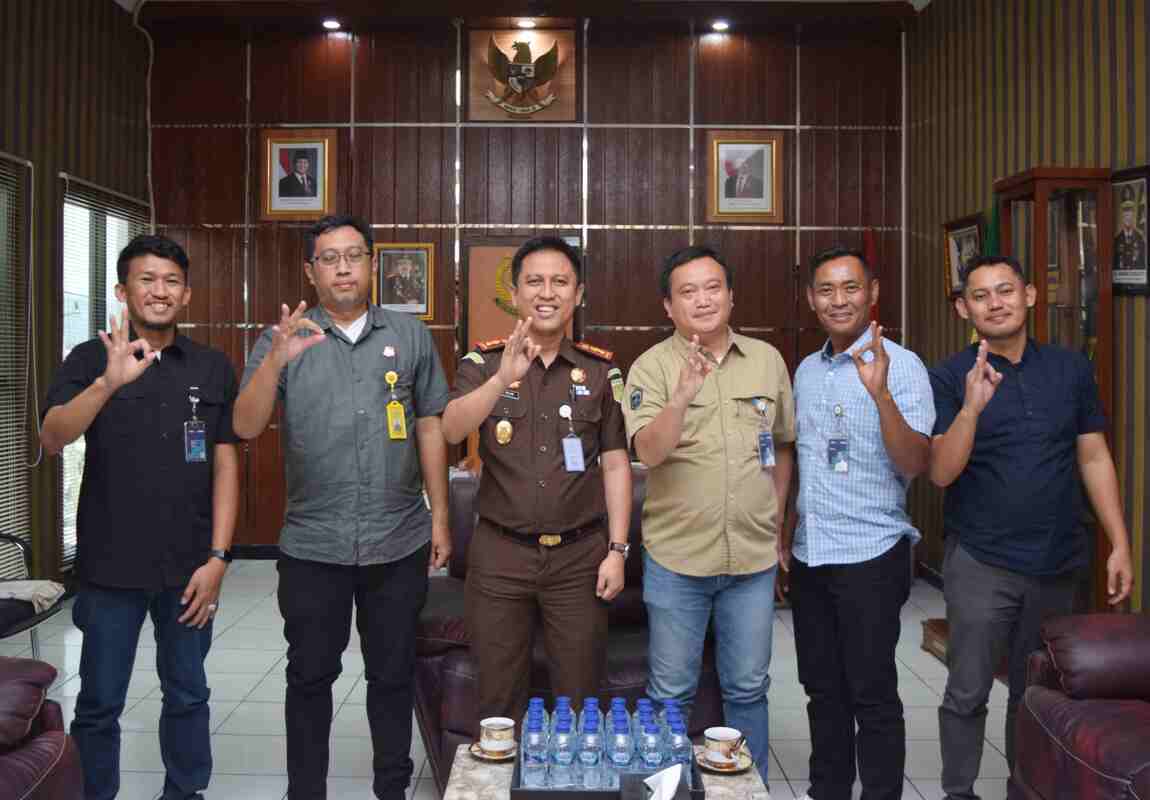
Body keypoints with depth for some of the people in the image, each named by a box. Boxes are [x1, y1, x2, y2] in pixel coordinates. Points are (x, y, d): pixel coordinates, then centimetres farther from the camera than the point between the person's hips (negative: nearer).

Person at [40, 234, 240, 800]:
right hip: (110, 566, -1)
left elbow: (225, 464, 3)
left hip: (189, 566, 2)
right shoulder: (90, 360, -2)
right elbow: (52, 439, -17)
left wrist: (217, 556, -4)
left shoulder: (213, 368, 3)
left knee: (187, 696, 13)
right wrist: (109, 382, -34)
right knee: (99, 704, 9)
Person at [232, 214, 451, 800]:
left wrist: (439, 518, 5)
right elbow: (246, 427, -9)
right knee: (310, 675, 11)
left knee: (393, 674, 13)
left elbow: (430, 429, 7)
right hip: (312, 546, 0)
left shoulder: (410, 336, 4)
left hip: (399, 543, 1)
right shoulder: (283, 340, 1)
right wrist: (275, 360, -26)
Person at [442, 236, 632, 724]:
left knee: (580, 698, 9)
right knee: (498, 702, 10)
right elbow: (451, 431, -16)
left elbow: (615, 464, 4)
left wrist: (617, 550, -2)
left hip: (579, 555, 0)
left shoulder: (601, 369, 3)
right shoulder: (484, 363, 1)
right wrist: (503, 377, -31)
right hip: (499, 554, 0)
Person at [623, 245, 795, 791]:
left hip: (754, 559, 3)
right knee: (671, 694, 9)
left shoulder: (768, 360, 4)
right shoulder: (652, 367, -7)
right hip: (676, 559, -3)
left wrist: (774, 519, 14)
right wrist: (683, 394, -35)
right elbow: (649, 452, -20)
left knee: (748, 689, 16)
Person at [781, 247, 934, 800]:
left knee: (871, 693, 3)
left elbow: (914, 466, -19)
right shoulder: (807, 370, 10)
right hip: (808, 554, 6)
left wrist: (880, 393, -31)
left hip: (870, 553, -6)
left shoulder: (900, 366, -10)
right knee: (822, 687, 16)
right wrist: (783, 532, 16)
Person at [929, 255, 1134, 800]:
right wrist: (971, 407, -27)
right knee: (967, 694, 2)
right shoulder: (949, 378, -6)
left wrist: (1120, 545, 4)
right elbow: (941, 473, -12)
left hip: (1055, 564, 3)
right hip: (980, 564, -3)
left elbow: (1094, 459, 7)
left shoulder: (1071, 368, 4)